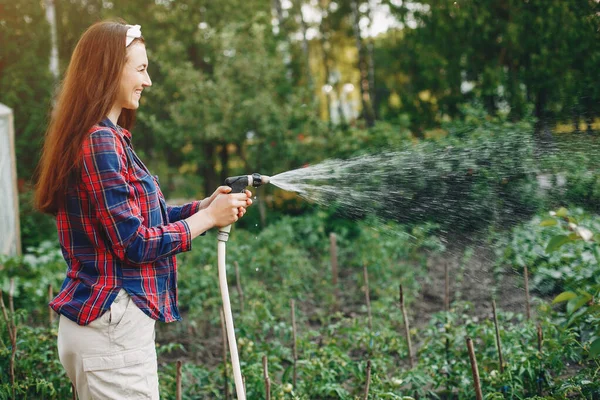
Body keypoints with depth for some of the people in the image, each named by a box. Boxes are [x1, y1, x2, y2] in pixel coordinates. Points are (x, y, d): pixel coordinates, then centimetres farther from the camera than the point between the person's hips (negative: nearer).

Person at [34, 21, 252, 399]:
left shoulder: (108, 137, 13)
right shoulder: (100, 141, -17)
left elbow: (138, 218, 14)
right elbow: (134, 244, -18)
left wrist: (205, 206, 5)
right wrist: (208, 217, -8)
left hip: (98, 320, 10)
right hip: (111, 325, -10)